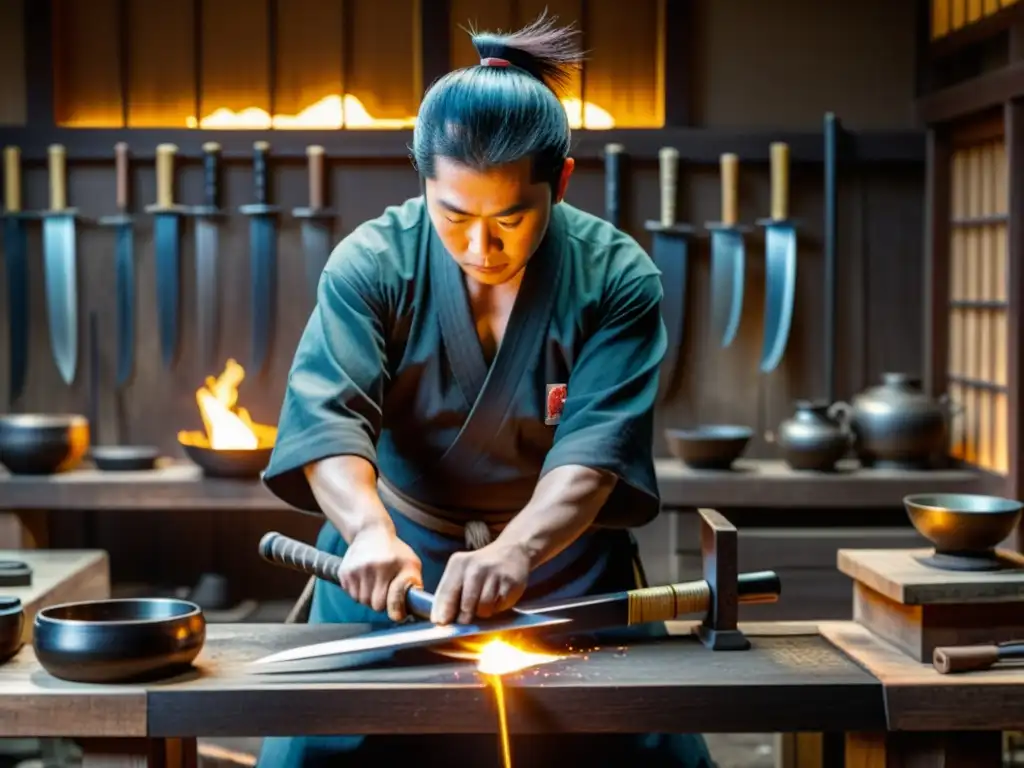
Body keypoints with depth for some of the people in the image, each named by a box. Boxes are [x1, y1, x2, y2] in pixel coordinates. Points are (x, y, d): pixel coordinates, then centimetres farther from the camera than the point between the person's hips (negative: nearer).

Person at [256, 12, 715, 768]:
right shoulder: (372, 262, -12)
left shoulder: (617, 277, -13)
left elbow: (596, 446, -24)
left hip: (563, 555, 0)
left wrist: (517, 549, -42)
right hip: (397, 559, 0)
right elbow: (328, 416, -23)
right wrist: (370, 531, -43)